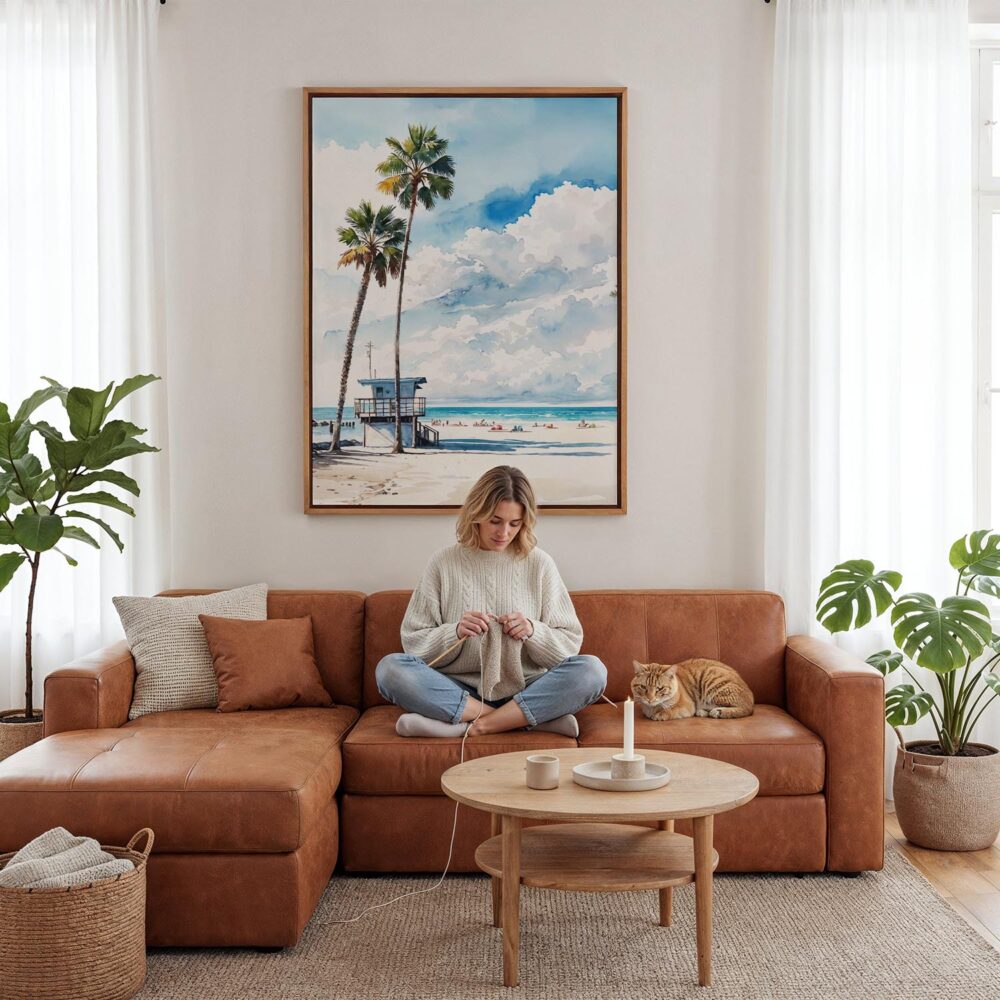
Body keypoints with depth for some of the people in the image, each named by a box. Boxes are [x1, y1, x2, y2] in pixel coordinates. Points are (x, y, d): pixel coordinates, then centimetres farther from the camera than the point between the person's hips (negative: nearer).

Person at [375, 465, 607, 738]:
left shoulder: (539, 564, 6)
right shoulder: (443, 563, 4)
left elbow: (570, 643, 6)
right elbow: (413, 642, 3)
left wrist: (532, 631, -13)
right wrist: (455, 632, -16)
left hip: (524, 690, 0)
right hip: (458, 689, 0)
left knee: (592, 670, -25)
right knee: (389, 667, -26)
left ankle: (465, 726, -26)